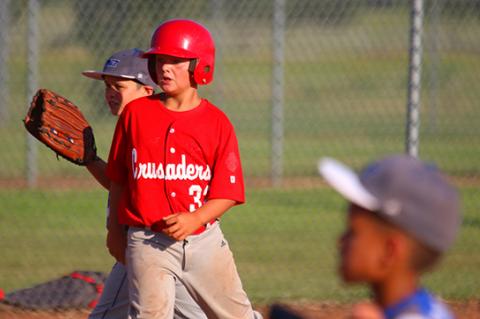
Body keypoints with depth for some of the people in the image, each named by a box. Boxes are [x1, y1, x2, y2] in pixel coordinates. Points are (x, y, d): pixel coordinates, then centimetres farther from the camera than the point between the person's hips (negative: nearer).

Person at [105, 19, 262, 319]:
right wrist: (115, 227, 15)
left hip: (204, 240, 1)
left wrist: (195, 218, -19)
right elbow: (118, 177, 12)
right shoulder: (135, 113, 2)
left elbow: (228, 192, -3)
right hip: (148, 242, -1)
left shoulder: (217, 122, -1)